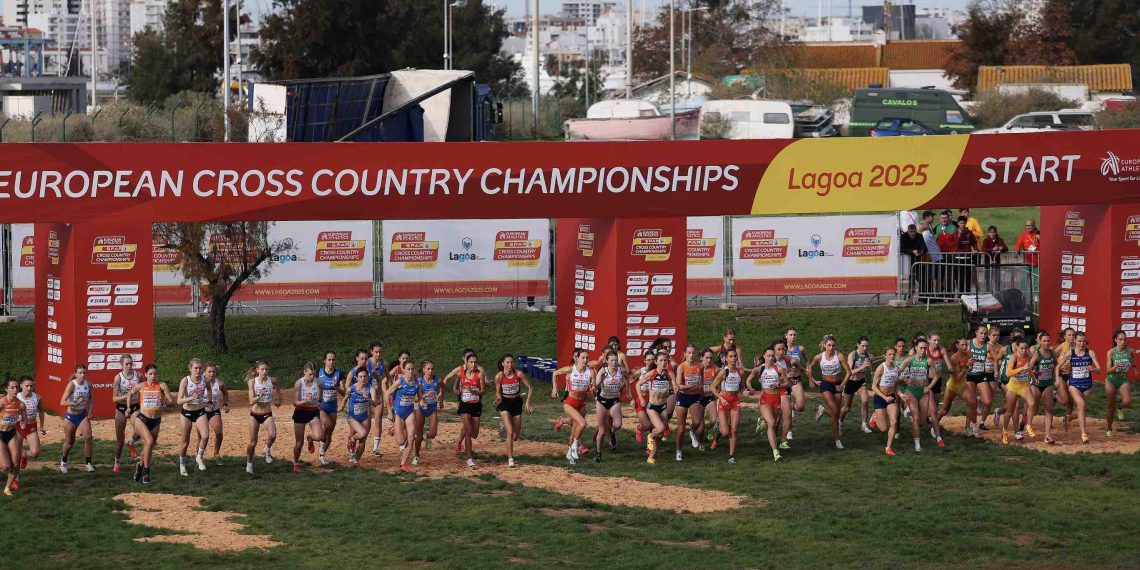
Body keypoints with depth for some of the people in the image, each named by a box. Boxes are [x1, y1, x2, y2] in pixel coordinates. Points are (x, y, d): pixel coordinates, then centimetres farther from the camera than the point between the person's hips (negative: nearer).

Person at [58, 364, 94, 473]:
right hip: (71, 416, -3)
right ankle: (63, 460, 38)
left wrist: (90, 410, 1)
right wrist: (75, 403, -38)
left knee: (88, 437, -17)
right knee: (69, 442, 9)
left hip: (83, 415, 3)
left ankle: (88, 463, -7)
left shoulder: (88, 384, -6)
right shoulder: (72, 384, -19)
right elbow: (62, 402, -24)